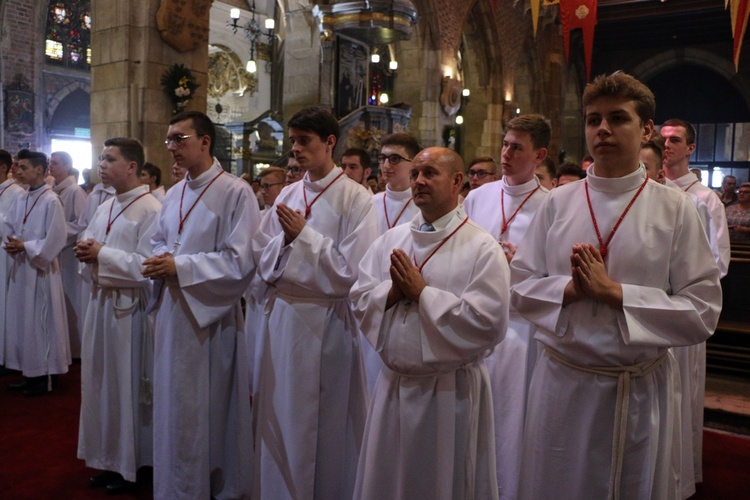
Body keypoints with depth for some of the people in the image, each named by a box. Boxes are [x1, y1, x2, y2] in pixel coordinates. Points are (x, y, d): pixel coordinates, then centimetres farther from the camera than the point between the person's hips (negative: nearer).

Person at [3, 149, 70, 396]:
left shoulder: (51, 201, -13)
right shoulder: (21, 199, 10)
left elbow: (56, 239, -16)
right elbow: (11, 229, 17)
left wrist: (25, 246, -15)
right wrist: (11, 244, -4)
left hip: (40, 270, -8)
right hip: (19, 268, 8)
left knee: (41, 321, 0)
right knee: (22, 321, 13)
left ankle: (45, 375, 13)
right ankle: (30, 372, 24)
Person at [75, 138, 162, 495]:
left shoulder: (151, 210, -14)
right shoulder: (104, 207, 12)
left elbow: (148, 265, -22)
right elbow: (87, 245, 17)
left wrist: (102, 254, -16)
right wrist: (84, 252, -5)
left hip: (129, 306, -8)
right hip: (100, 301, 8)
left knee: (127, 385, 4)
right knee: (100, 382, 15)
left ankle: (131, 465, 21)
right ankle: (108, 458, 31)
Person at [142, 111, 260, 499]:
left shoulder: (236, 192, -12)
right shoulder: (174, 194, 11)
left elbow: (240, 260, -18)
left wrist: (179, 266, -19)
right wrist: (158, 262, -3)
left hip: (211, 315, -7)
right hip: (173, 310, 7)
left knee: (212, 408, 6)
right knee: (174, 407, 15)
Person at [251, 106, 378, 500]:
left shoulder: (357, 200, -9)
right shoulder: (287, 196, 9)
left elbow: (351, 271, -15)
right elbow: (263, 260, 8)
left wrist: (302, 237, -13)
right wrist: (285, 240, -11)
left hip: (327, 323, -5)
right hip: (282, 318, 6)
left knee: (324, 424, 9)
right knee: (281, 420, 16)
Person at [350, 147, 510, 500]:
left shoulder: (482, 247, -12)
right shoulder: (391, 239, 6)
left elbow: (487, 323, -21)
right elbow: (360, 298, 5)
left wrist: (422, 292, -17)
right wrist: (393, 290, -14)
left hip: (452, 390, -5)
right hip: (393, 385, 5)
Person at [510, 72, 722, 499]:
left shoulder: (676, 210, -6)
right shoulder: (557, 204, 0)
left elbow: (703, 312, -9)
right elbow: (520, 286, 2)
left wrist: (615, 292, -18)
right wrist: (571, 288, -17)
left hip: (642, 388, -1)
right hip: (562, 382, 2)